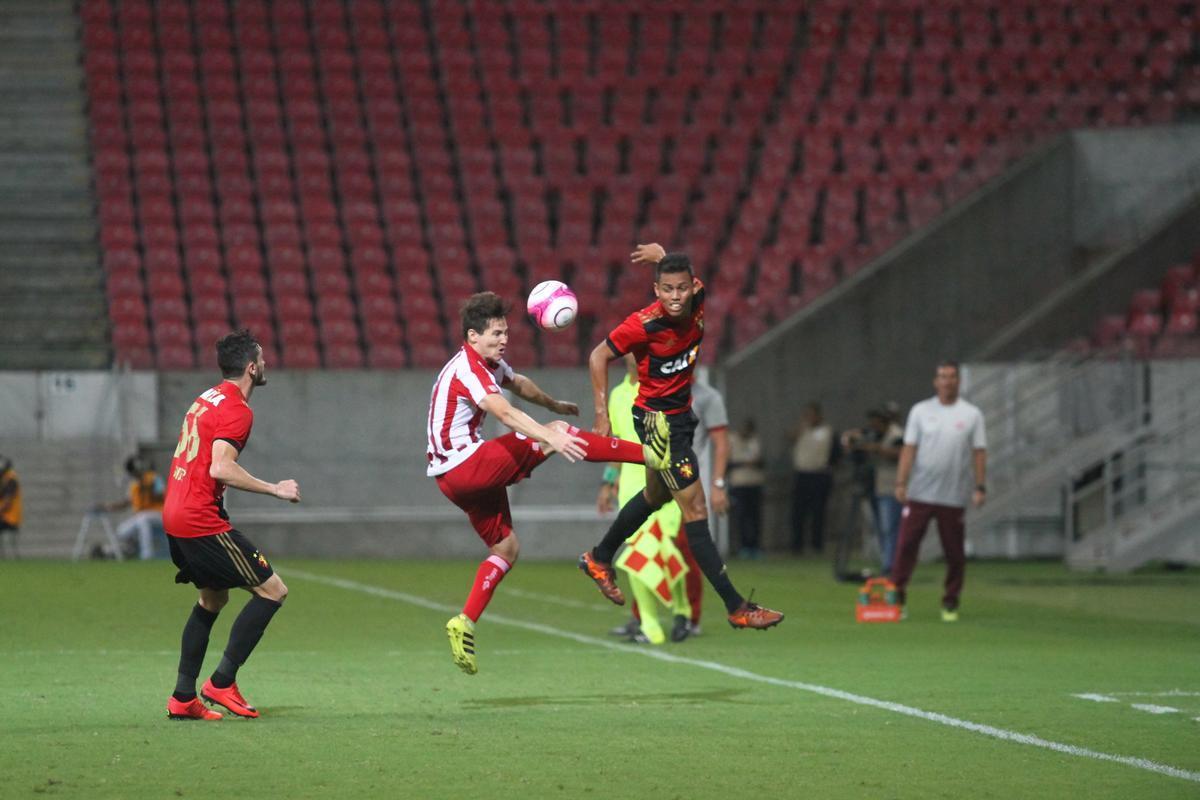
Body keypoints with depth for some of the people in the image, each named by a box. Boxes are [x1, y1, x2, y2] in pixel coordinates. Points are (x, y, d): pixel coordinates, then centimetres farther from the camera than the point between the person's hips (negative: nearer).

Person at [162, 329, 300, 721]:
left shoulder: (206, 399, 15)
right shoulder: (236, 410, -13)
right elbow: (220, 468, -25)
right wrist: (274, 489, -19)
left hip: (175, 515, 10)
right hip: (202, 522, -10)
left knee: (213, 598, 23)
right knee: (273, 590, -5)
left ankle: (183, 698, 20)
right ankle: (222, 683, -7)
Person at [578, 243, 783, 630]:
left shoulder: (697, 300, -11)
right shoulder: (644, 324, -26)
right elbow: (599, 357, -14)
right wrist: (602, 413, -15)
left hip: (681, 414, 8)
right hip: (657, 419, -8)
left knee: (655, 496, 28)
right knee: (695, 509, -10)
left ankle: (599, 560, 49)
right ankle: (737, 608, -11)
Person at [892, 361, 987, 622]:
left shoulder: (971, 414, 6)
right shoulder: (921, 411, 7)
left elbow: (979, 453, 4)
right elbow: (909, 449, 4)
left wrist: (980, 487, -5)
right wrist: (901, 483, -5)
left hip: (954, 497, 0)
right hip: (920, 493, 0)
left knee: (954, 552, 3)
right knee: (907, 544, -6)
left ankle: (950, 603, 11)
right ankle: (896, 598, -2)